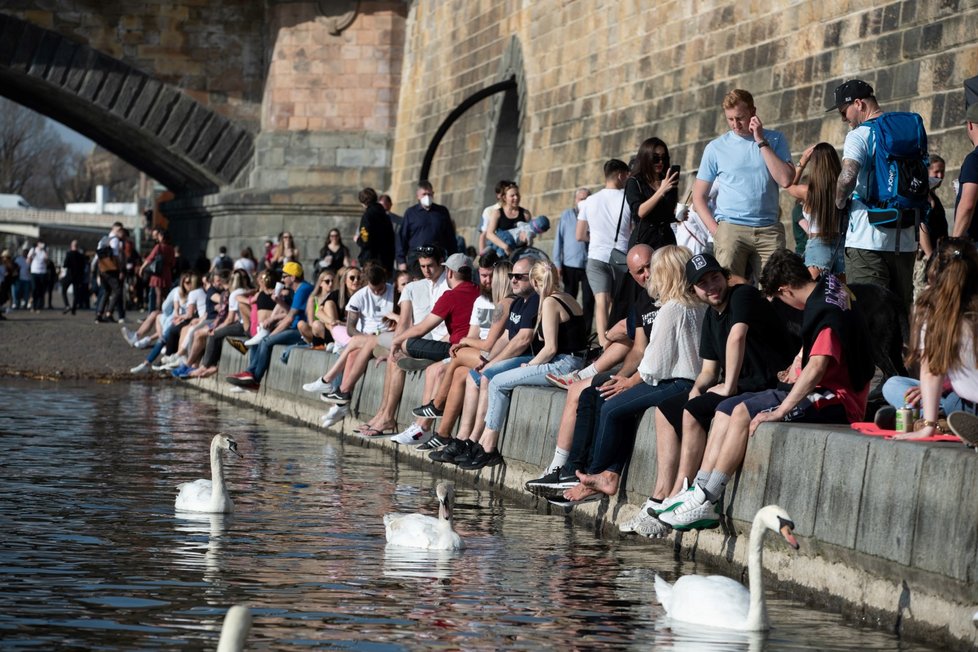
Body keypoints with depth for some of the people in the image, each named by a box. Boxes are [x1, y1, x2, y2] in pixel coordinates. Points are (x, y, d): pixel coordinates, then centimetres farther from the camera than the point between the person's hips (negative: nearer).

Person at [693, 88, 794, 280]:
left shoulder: (775, 140, 9)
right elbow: (699, 196, 10)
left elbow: (785, 180, -6)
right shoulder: (716, 147, 9)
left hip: (769, 230, 1)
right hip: (731, 228, -1)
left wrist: (761, 142, -5)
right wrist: (716, 230, -4)